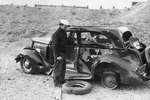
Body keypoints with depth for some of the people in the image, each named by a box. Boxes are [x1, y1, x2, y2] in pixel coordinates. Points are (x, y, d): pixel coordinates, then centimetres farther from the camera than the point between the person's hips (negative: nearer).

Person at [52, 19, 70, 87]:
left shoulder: (64, 32, 11)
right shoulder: (56, 34, -18)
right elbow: (55, 46, -21)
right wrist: (58, 55, -23)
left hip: (63, 53, 9)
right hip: (59, 54, -9)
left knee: (63, 68, 17)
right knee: (58, 68, -2)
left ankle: (62, 80, 31)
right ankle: (56, 83, 7)